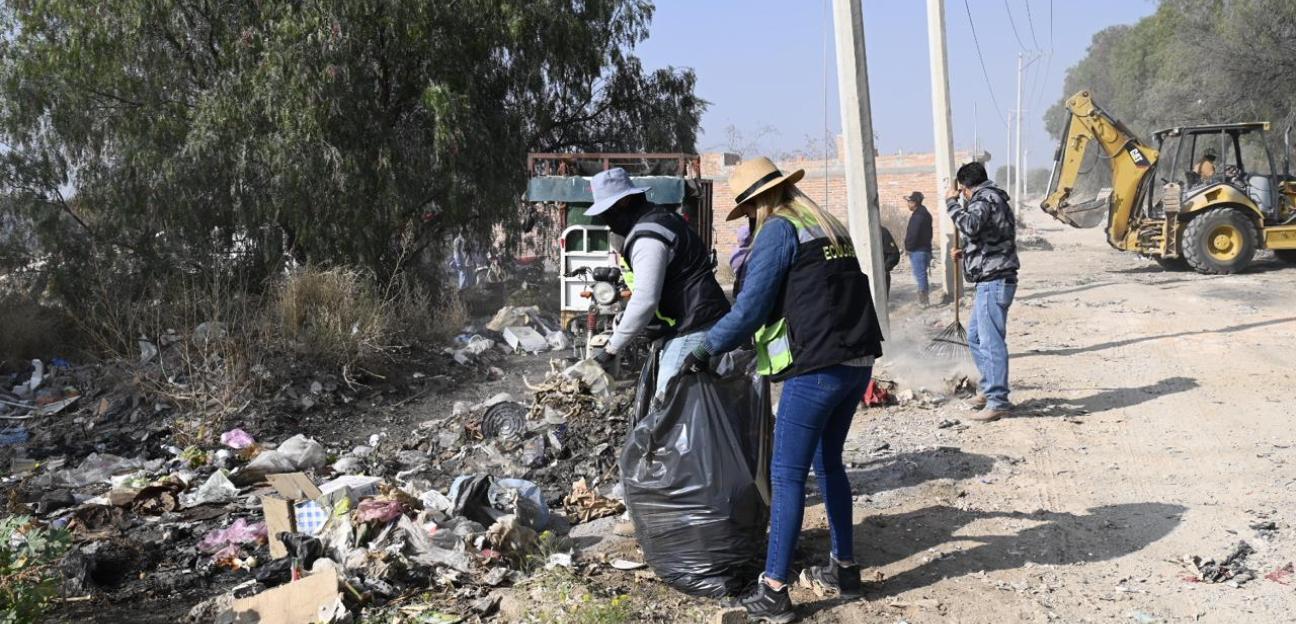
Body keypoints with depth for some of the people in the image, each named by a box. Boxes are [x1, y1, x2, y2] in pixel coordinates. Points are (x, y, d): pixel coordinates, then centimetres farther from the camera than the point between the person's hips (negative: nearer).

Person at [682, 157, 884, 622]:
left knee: (787, 475, -3)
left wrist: (705, 350, 1)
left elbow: (750, 309, -11)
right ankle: (844, 568, 28)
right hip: (858, 362, 8)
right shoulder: (832, 228, 18)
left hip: (818, 368, -8)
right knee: (828, 462, 20)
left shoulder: (778, 230, -6)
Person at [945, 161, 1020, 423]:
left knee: (991, 341, -9)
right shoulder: (993, 199, 21)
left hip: (993, 283, -11)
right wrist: (966, 253, 31)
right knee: (975, 336, 19)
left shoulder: (984, 200, -11)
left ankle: (998, 401, -6)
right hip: (991, 282, 11)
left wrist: (952, 203, -20)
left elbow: (970, 226, -31)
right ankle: (990, 389, 28)